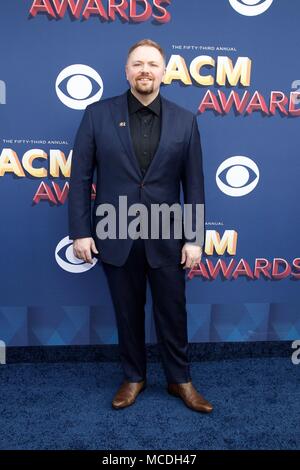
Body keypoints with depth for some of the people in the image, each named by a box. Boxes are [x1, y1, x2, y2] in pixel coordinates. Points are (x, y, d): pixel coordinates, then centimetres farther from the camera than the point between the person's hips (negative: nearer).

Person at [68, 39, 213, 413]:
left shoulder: (184, 120, 2)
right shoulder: (98, 114, -1)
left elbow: (193, 184, 1)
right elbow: (80, 177, -1)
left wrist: (194, 238, -2)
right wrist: (79, 231, -5)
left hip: (166, 238, 1)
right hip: (116, 236, 0)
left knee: (172, 313, 12)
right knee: (127, 313, 15)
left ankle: (180, 380, 34)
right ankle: (133, 377, 37)